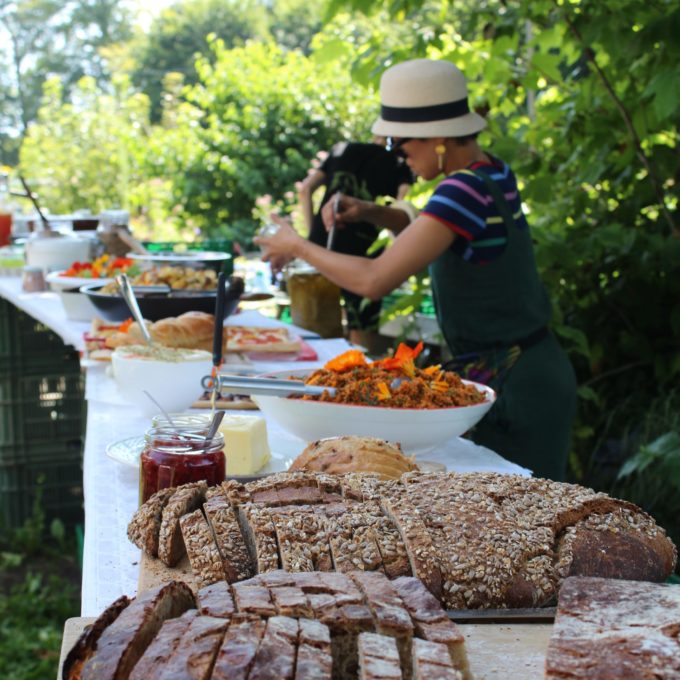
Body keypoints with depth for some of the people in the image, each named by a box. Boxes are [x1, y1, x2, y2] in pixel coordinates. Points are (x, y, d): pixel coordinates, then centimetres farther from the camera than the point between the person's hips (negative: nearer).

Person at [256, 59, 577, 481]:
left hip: (514, 387, -9)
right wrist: (371, 213, 6)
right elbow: (438, 235, 24)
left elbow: (375, 280, -27)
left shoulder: (465, 190, -23)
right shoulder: (492, 172, 5)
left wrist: (298, 247, -11)